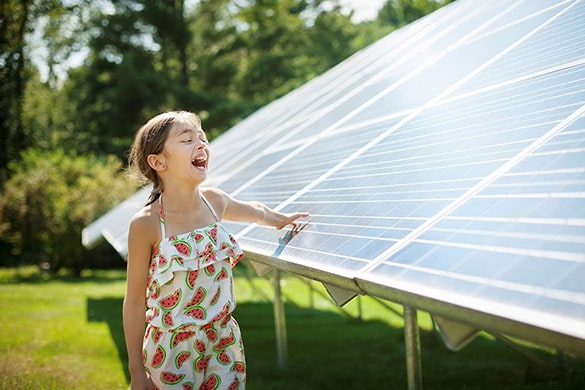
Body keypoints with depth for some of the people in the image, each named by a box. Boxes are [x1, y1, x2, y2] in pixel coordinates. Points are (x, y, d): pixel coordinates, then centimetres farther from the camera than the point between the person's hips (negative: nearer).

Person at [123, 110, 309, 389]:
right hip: (174, 352, -4)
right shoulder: (146, 224, -17)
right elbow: (135, 301, -11)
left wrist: (281, 219, 40)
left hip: (224, 342, 5)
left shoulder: (214, 201, -3)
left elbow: (253, 210, 21)